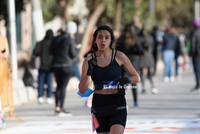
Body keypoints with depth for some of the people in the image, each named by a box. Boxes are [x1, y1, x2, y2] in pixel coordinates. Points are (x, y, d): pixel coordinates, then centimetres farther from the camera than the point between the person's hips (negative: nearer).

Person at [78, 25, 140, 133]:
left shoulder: (119, 57, -2)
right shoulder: (89, 60, 0)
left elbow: (136, 78, 9)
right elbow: (82, 91, -4)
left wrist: (126, 80, -13)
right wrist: (89, 72, -19)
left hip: (117, 104, -2)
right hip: (99, 104, 2)